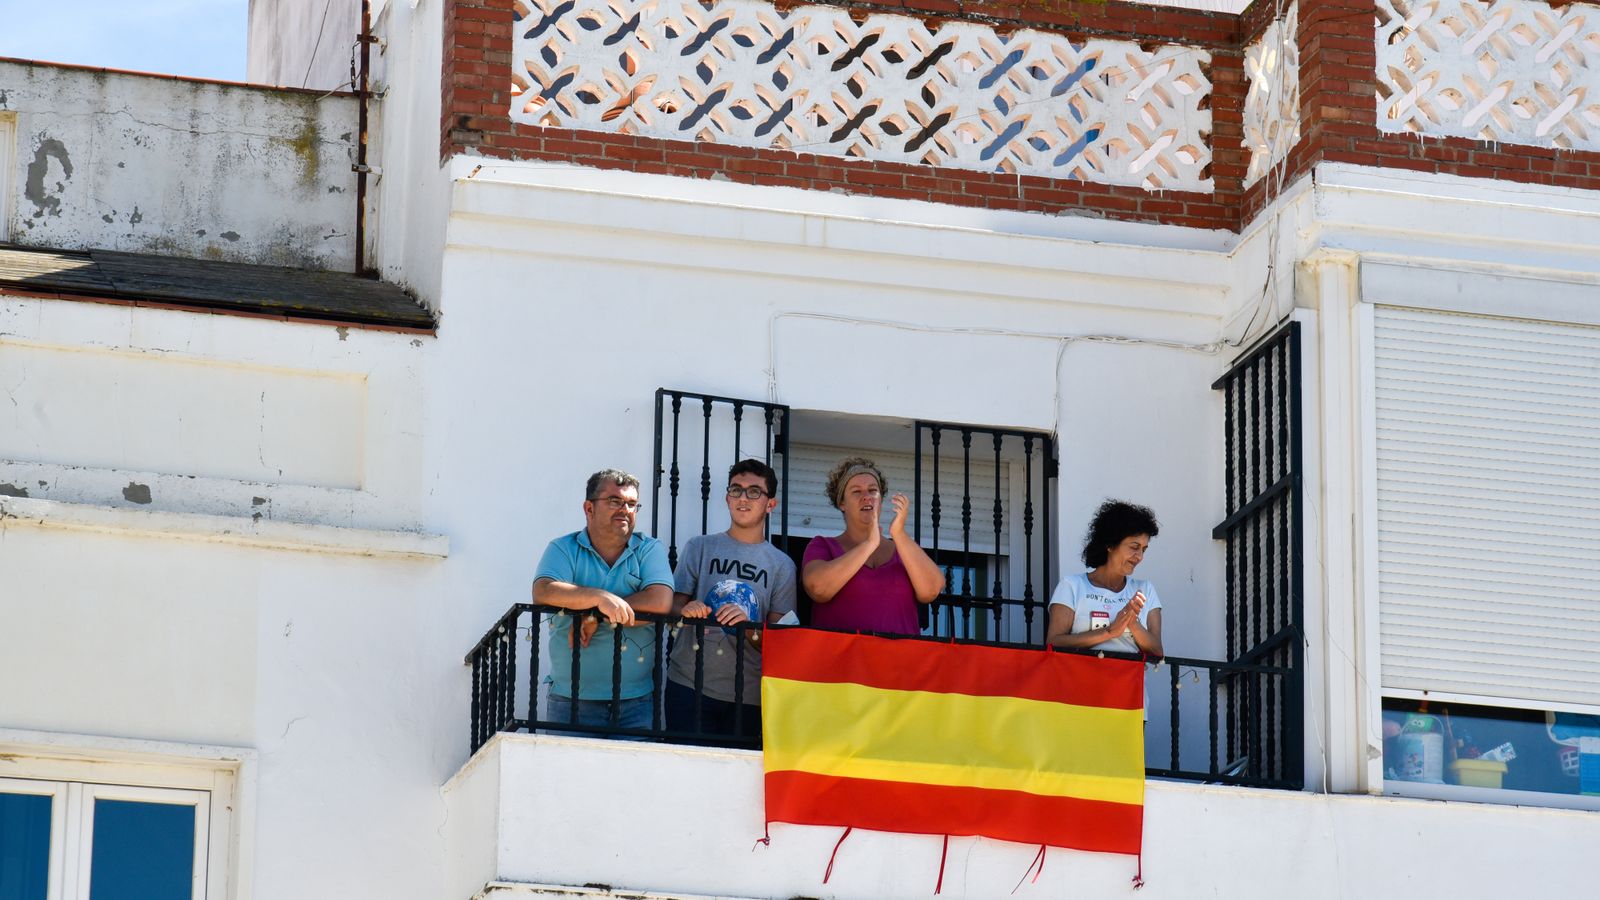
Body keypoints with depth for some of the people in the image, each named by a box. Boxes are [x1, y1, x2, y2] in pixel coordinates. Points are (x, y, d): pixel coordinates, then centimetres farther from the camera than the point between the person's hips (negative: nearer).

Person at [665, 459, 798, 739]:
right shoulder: (699, 548, 11)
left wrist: (750, 628, -18)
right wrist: (685, 611, -19)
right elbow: (674, 604, 5)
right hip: (689, 685, 0)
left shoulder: (782, 565, 9)